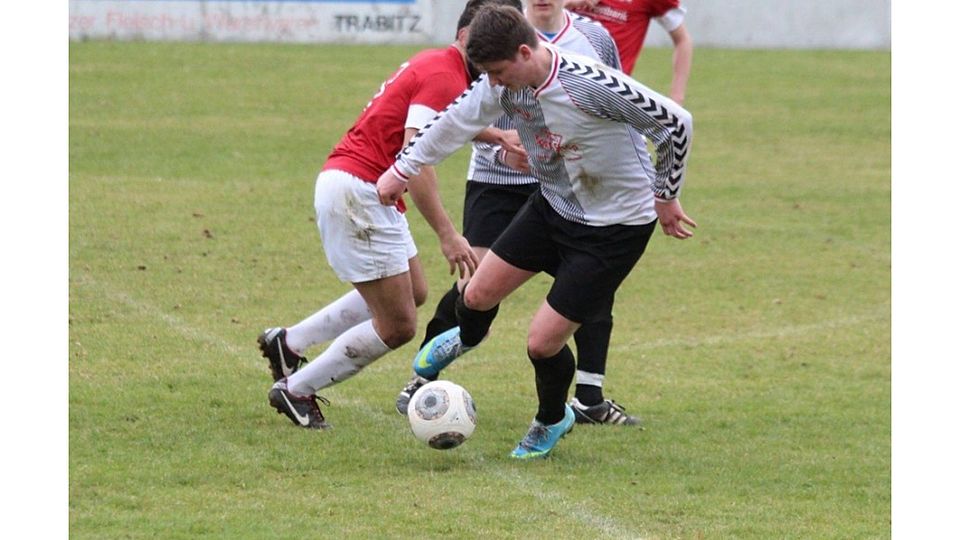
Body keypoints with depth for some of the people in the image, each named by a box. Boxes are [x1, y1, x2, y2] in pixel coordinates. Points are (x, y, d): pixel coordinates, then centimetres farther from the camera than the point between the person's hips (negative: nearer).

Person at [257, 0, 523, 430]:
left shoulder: (442, 68, 13)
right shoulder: (442, 76, -17)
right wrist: (447, 235, -28)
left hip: (371, 195, 11)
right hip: (355, 189, -11)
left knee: (412, 292, 22)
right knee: (397, 326, -5)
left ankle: (290, 342, 26)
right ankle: (296, 390, 9)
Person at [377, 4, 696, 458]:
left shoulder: (593, 86, -34)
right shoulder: (505, 83, -13)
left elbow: (676, 123, -22)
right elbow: (458, 120, 7)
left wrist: (666, 198, -8)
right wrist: (403, 169, 17)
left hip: (616, 226, -6)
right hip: (553, 204, 6)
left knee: (542, 342, -6)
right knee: (478, 294, 8)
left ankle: (552, 421, 27)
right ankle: (467, 339, 48)